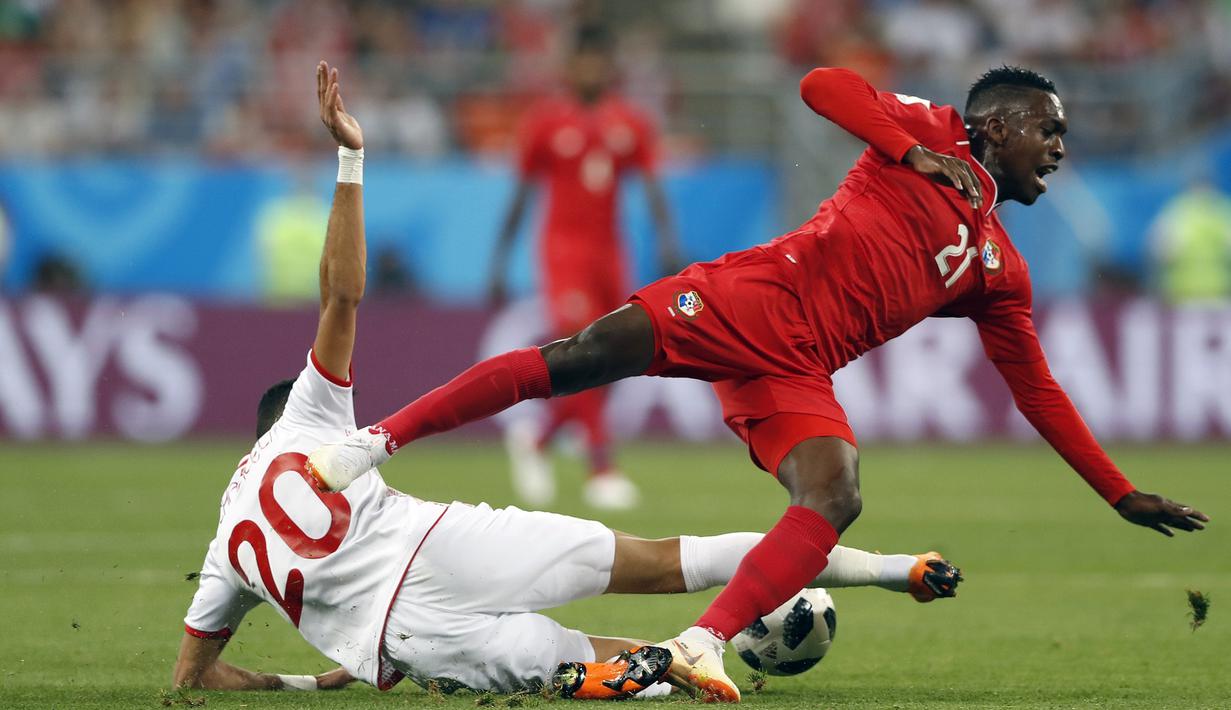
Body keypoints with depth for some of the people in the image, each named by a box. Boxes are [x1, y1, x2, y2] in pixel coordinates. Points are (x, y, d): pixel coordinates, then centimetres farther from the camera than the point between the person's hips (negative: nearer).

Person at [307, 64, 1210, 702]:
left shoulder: (1000, 273, 23)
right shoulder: (929, 132, 10)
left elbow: (1040, 394, 26)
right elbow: (824, 84, -2)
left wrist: (1124, 495, 23)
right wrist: (911, 150, -10)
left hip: (796, 372, 5)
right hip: (752, 297, -5)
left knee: (835, 502, -24)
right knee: (582, 357, -23)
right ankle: (379, 439, -16)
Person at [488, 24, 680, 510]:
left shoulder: (631, 124, 7)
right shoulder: (546, 122, -1)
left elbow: (651, 187, 1)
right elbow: (521, 196, 3)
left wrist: (666, 240, -16)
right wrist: (500, 265, 2)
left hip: (609, 251, 5)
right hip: (563, 247, -4)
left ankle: (535, 440, 29)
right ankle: (602, 469, -21)